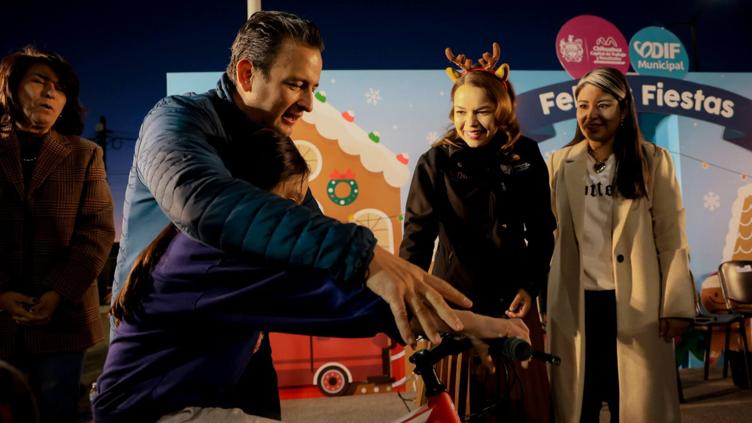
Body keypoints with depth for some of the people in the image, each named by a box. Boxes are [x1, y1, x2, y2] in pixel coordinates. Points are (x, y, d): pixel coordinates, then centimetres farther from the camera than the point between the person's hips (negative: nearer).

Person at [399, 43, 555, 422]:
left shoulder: (526, 158, -2)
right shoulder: (436, 162, -9)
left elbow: (541, 230, 6)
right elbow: (418, 233, -18)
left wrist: (532, 286, -2)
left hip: (511, 298, 2)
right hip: (456, 299, -2)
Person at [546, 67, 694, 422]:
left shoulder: (654, 161, -1)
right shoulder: (560, 163, 4)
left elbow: (672, 238, -2)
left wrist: (675, 305, -6)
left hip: (636, 306, -1)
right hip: (575, 305, 2)